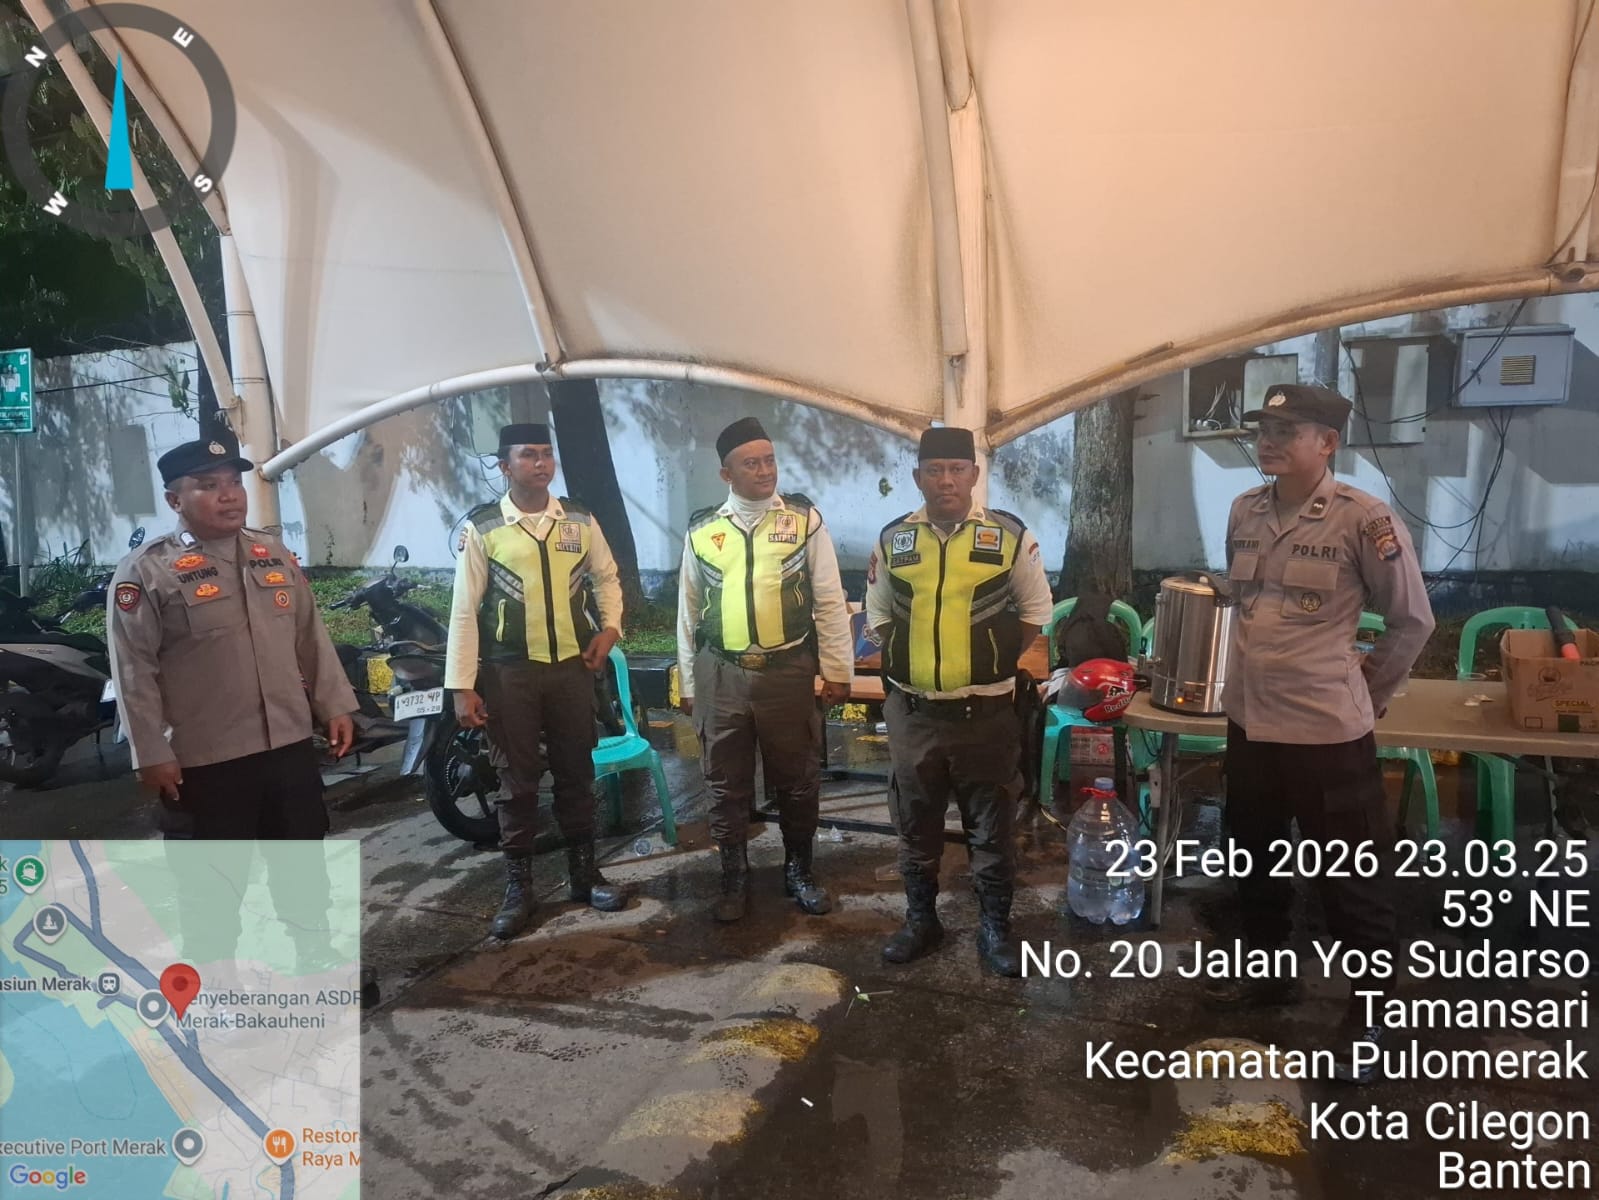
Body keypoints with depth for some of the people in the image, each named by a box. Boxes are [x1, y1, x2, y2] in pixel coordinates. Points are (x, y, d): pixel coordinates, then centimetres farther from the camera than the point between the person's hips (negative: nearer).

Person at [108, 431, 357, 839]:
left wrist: (334, 707, 10)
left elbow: (311, 638, 13)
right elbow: (135, 672, -9)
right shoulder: (146, 572, -8)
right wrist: (151, 754, -12)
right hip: (204, 761, -5)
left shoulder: (275, 554, 9)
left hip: (291, 745, 5)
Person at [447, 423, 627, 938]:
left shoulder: (579, 520, 3)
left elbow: (606, 578, 17)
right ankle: (518, 886, 20)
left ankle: (583, 872, 29)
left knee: (577, 772, 12)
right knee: (517, 780, 6)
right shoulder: (482, 527, -5)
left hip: (573, 665, 3)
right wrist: (462, 687, -10)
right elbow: (464, 610, -6)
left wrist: (610, 628, -1)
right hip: (509, 671, -2)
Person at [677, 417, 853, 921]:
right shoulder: (702, 530, 3)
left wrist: (837, 670, -2)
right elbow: (688, 611, 9)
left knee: (797, 780, 13)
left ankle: (800, 870, 33)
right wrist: (687, 683, 10)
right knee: (726, 784, 12)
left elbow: (830, 600, -1)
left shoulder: (804, 519, -1)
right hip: (721, 676, 1)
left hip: (788, 672, -1)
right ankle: (734, 879, 30)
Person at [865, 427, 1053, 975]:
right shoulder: (893, 539, 2)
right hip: (913, 711, 2)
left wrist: (995, 663, 0)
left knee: (991, 826, 9)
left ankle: (995, 928, 25)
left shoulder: (1011, 536, -5)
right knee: (916, 823, 14)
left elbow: (1036, 611, 5)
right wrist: (908, 661, 6)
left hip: (986, 712, -2)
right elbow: (878, 613, 14)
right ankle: (921, 919, 31)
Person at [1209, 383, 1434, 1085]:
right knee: (1255, 861, 21)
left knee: (1352, 881, 8)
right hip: (1248, 721, 7)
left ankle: (1370, 1015, 27)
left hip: (1327, 730, -6)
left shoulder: (1366, 520, -15)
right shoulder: (1244, 512, 3)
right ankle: (1270, 972, 43)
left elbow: (1413, 621, -6)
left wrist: (1367, 692, 2)